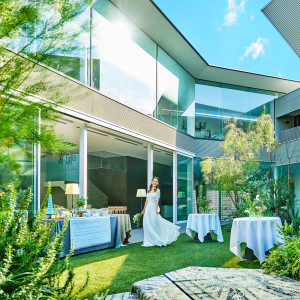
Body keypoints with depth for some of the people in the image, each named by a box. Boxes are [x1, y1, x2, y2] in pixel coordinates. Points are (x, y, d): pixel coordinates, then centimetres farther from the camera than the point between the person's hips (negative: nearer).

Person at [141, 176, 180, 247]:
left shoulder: (157, 190, -3)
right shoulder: (149, 190, 12)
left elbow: (156, 200, -12)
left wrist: (156, 210, -20)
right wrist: (144, 209, 15)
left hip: (153, 208, -5)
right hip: (148, 209, 5)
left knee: (154, 224, -3)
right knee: (147, 225, 4)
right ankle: (149, 242, 12)